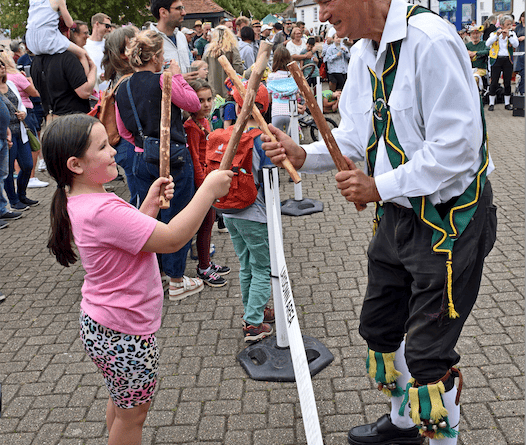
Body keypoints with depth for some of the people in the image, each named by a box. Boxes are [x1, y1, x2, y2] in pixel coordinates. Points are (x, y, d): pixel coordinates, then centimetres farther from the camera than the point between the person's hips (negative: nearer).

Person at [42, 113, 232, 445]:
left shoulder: (81, 200, 1)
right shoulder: (101, 211, -31)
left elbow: (127, 234, 11)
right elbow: (171, 239, -32)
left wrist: (151, 203, 0)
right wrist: (208, 190, -26)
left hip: (102, 326, 10)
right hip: (124, 335, -10)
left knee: (122, 401, 28)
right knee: (134, 412, 12)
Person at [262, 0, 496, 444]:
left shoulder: (430, 40, -22)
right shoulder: (364, 53, 7)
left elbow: (455, 148, -25)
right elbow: (354, 137, 10)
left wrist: (379, 187, -21)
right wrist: (302, 154, -7)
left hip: (449, 219, -9)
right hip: (398, 214, 9)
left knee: (427, 352, -1)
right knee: (379, 328, 21)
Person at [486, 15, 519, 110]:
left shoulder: (512, 33, 9)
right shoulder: (494, 33, 3)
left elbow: (516, 45, -9)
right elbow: (487, 44, -14)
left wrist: (509, 35, -18)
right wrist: (497, 35, -24)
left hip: (508, 60, 2)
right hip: (497, 59, -2)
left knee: (507, 82, 4)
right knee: (494, 82, -4)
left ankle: (507, 103, 14)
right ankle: (491, 103, 5)